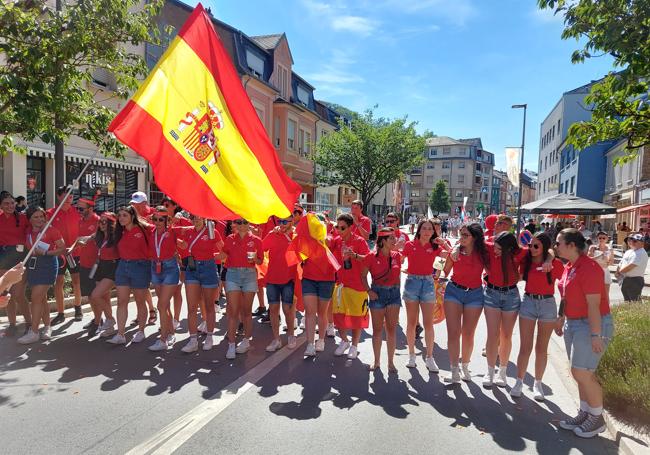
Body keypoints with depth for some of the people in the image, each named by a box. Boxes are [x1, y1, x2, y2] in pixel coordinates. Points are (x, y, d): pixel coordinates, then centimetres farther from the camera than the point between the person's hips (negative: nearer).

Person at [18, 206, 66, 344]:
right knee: (42, 298, 11)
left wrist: (45, 252, -17)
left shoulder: (51, 230, -7)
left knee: (36, 298, -10)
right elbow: (27, 249, 22)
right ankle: (47, 327, 21)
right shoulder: (29, 233, 10)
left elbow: (62, 248, -9)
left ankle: (34, 332, -6)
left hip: (47, 265, -6)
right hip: (32, 265, 6)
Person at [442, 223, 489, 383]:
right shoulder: (455, 251, -6)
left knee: (468, 334, 11)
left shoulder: (483, 253, -6)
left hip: (474, 294, 1)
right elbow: (445, 272, -1)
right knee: (453, 332, -4)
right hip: (454, 291, 0)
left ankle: (465, 367, 29)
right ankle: (455, 370, 3)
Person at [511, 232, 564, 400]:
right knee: (525, 347, 3)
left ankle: (538, 384, 23)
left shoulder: (556, 263, -6)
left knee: (541, 348, 9)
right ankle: (519, 382, 15)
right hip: (528, 302, 1)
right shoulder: (526, 261, 1)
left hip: (547, 304, -1)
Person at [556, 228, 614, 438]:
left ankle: (597, 419, 12)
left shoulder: (589, 268, -19)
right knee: (583, 372, 14)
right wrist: (561, 320, 20)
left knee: (581, 372, -6)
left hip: (592, 324, -9)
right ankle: (584, 413, 26)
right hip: (573, 324, 9)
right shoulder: (568, 267, 8)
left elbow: (594, 304, -23)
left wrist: (595, 335, -23)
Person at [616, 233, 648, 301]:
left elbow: (630, 267, -20)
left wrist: (620, 271, -5)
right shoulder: (628, 252, 16)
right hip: (625, 280, 9)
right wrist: (618, 271, -1)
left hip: (635, 280, -9)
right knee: (627, 301, 16)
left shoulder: (641, 253, -14)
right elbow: (621, 263, 19)